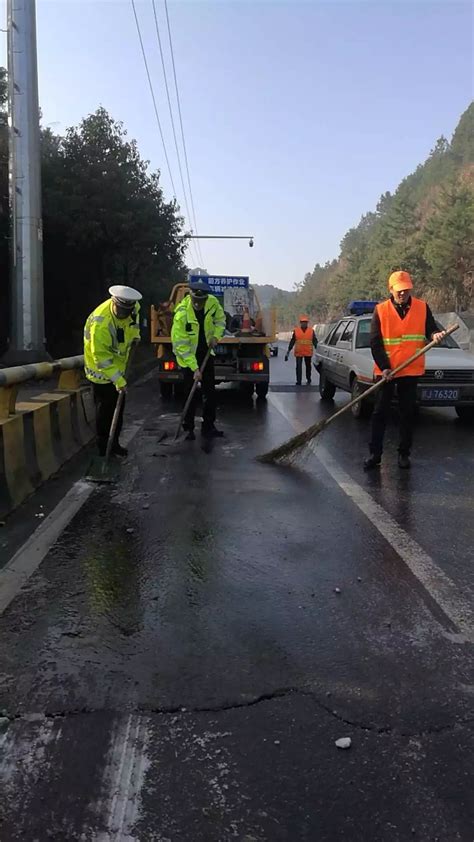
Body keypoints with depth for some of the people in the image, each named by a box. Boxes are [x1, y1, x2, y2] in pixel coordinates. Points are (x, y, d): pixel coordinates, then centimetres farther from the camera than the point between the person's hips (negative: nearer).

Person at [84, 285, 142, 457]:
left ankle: (114, 443, 28)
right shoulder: (100, 323, -36)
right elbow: (102, 357, -32)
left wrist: (135, 334, 6)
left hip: (119, 365, 7)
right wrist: (118, 380, -32)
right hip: (101, 371, -7)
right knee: (105, 410, 0)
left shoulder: (131, 306, -14)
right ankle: (103, 448, 14)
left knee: (118, 408, 15)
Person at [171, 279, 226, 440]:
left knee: (210, 391, 7)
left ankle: (208, 426, 17)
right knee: (190, 393, -3)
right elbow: (181, 346, -26)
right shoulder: (181, 314, -29)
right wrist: (194, 368, -28)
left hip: (206, 351, 5)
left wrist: (215, 336, -10)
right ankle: (188, 428, 10)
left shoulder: (213, 302, -15)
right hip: (187, 354, -5)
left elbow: (220, 318, 8)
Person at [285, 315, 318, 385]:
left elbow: (315, 341, 7)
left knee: (308, 366, 14)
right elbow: (292, 342, 6)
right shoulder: (296, 331, 3)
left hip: (308, 353, 1)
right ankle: (298, 382, -2)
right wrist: (288, 351, 3)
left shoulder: (311, 331, 4)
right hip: (298, 353, -1)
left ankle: (308, 380, 31)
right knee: (298, 367, -5)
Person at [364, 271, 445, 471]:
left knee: (408, 414, 8)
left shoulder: (422, 307, 2)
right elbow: (375, 342, -4)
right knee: (380, 413, 3)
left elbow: (430, 329, 7)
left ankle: (404, 453, 19)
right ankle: (375, 453, 10)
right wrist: (384, 367, -13)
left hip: (411, 370, 1)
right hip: (385, 371, -1)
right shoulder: (381, 310, -3)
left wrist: (435, 335, -18)